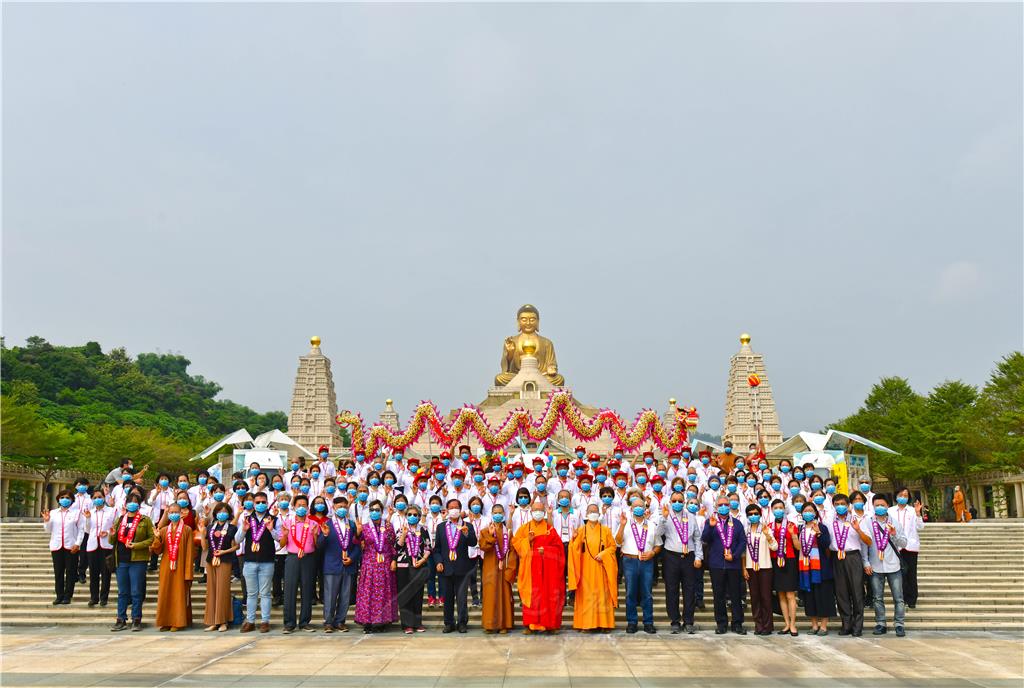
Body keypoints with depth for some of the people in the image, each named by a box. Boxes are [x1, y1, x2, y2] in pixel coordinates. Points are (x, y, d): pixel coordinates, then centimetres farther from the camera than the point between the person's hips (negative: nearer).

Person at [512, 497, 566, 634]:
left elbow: (558, 546, 3)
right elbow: (515, 542, 4)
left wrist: (545, 550, -12)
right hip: (530, 566, 0)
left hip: (547, 567, 0)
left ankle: (549, 624, 5)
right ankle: (530, 624, 1)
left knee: (549, 594, -1)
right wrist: (528, 540, -11)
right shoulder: (524, 528, 11)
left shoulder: (550, 528, 8)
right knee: (531, 595, -3)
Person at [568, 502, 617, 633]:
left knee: (602, 595, 0)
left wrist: (603, 554, -11)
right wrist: (574, 538, -21)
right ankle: (586, 624, 1)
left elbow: (612, 546, 4)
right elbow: (575, 548, -2)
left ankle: (603, 624, 4)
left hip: (601, 568, 0)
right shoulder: (581, 530, 5)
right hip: (586, 568, 0)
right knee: (586, 595, -1)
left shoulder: (605, 530, 7)